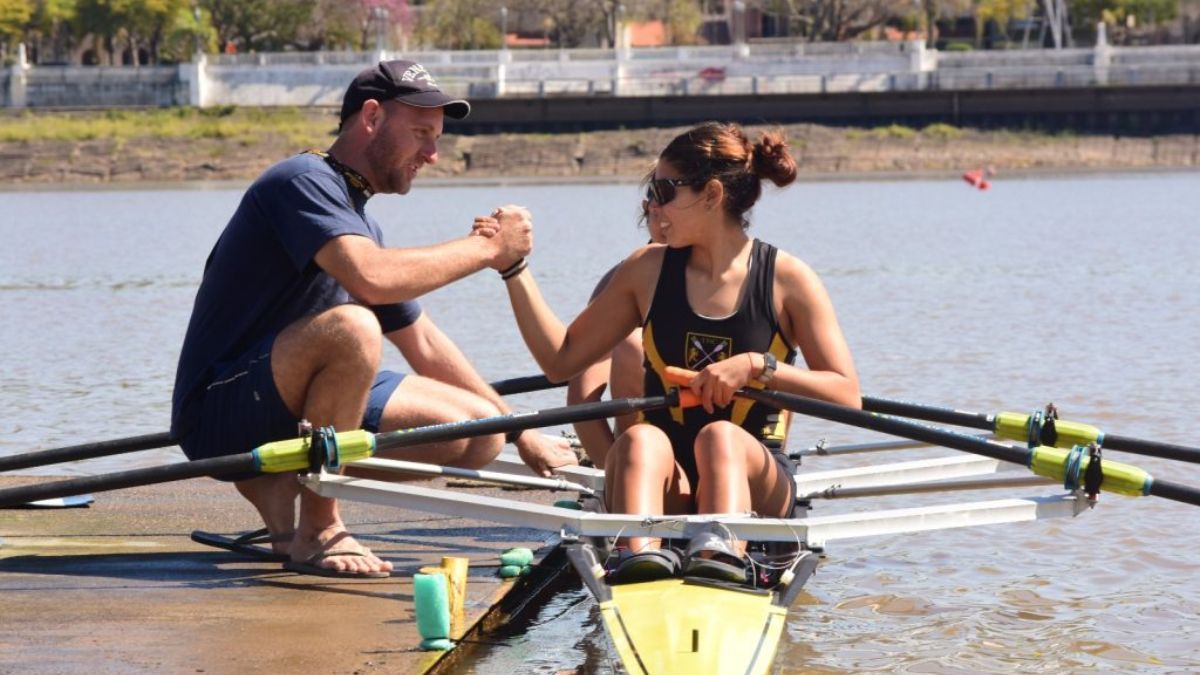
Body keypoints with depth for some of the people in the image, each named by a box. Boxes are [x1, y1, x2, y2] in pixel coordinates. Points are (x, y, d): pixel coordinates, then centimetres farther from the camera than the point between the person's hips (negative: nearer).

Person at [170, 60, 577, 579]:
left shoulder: (358, 221, 16)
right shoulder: (303, 181, -12)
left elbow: (423, 345, 25)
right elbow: (371, 278, -31)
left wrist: (521, 432, 26)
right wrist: (486, 248, -17)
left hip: (291, 408, 9)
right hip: (220, 413, -9)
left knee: (480, 433, 0)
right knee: (352, 328, -36)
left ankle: (279, 486, 3)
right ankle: (316, 531, -22)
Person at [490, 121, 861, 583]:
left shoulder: (786, 279, 1)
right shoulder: (649, 270, 10)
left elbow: (847, 397, -4)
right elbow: (561, 360, 13)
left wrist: (757, 367, -16)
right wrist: (514, 267, 6)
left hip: (753, 480, -2)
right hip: (665, 488, 2)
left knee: (721, 437, -34)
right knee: (642, 438, -31)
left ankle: (722, 554, -64)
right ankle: (643, 555, -62)